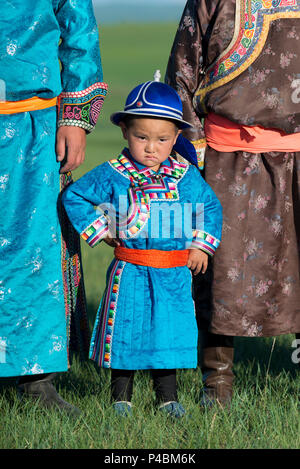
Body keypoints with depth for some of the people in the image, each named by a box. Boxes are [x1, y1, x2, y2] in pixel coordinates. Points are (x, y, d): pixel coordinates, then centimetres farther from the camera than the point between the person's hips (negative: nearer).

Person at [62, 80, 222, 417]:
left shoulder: (186, 177, 2)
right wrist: (97, 230, -1)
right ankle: (121, 395, 16)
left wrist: (202, 245, 8)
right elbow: (74, 197, 1)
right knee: (125, 329, 3)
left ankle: (167, 395, 20)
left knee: (170, 331, 7)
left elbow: (210, 207, 15)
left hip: (174, 274, 2)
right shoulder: (113, 175, -5)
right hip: (129, 272, -2)